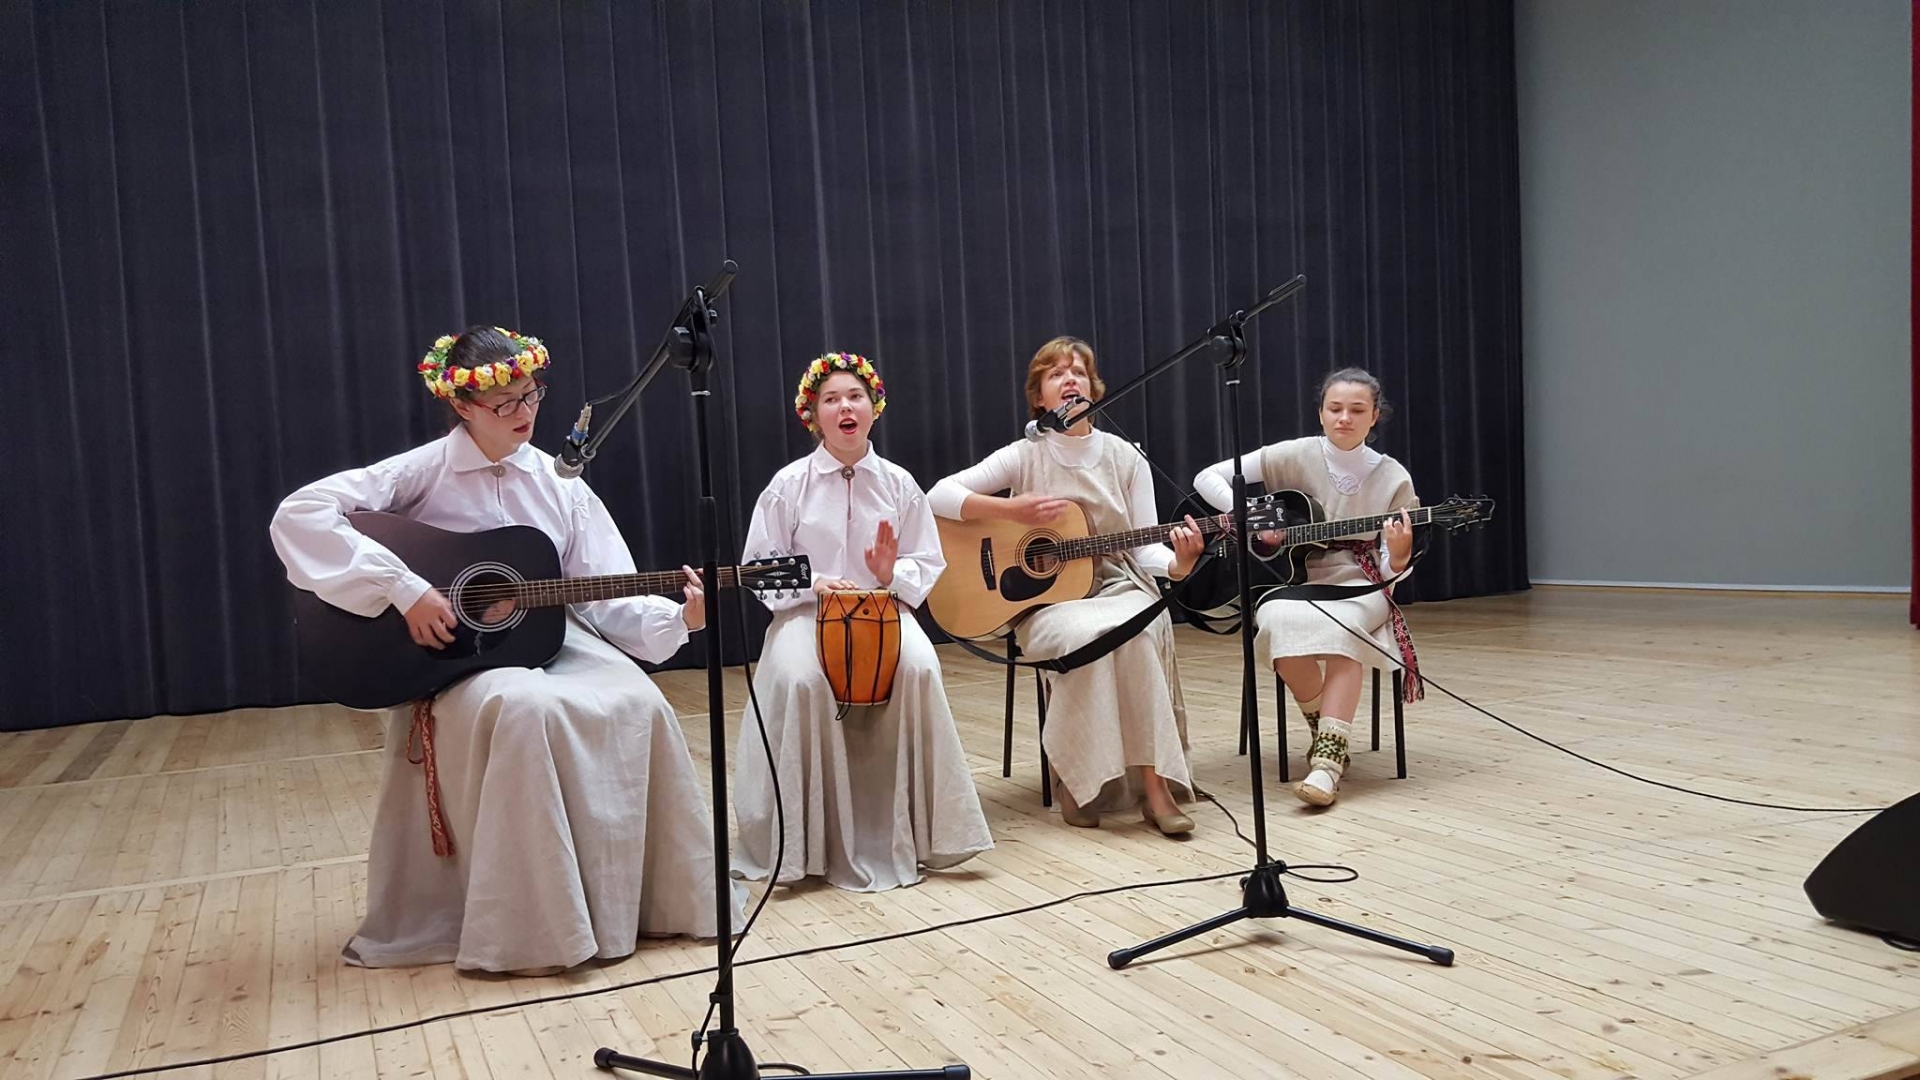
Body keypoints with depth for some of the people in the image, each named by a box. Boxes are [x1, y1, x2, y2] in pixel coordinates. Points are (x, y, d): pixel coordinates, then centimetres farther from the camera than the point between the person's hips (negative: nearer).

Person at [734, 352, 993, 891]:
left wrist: (893, 575, -14)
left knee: (919, 667, -30)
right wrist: (814, 584, -17)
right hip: (806, 610, -1)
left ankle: (913, 832, -14)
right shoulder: (790, 484, 0)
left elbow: (928, 562, 8)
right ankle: (807, 841, -16)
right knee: (800, 679, -33)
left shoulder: (898, 483, 5)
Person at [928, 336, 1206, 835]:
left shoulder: (1125, 457, 7)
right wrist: (1012, 510, -17)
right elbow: (940, 495, -5)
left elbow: (1144, 547, 1)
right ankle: (1075, 780, -20)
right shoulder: (1025, 456, 1)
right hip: (1046, 601, -2)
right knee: (1093, 633, -36)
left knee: (1139, 627, -34)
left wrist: (1179, 562, -21)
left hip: (1120, 588, 2)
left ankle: (1152, 784, -25)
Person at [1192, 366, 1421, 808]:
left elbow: (1391, 572, 1)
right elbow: (1207, 478, -4)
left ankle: (1328, 757, -34)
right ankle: (1327, 730, -11)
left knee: (1340, 626, -37)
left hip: (1356, 586, 0)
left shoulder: (1393, 477, 1)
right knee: (1279, 621, -35)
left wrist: (1399, 554, -23)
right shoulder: (1296, 456, -2)